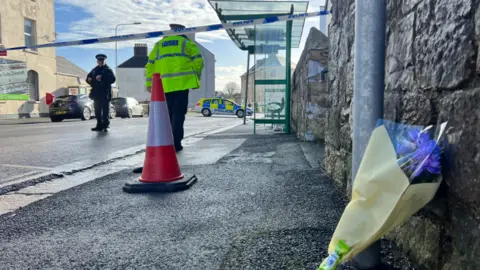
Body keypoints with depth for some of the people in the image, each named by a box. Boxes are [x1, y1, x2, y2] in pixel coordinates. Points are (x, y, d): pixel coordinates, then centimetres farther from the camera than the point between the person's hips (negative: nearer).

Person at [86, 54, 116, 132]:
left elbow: (113, 79, -16)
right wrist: (89, 79, 1)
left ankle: (106, 126, -3)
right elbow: (88, 77, 24)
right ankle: (99, 125, 17)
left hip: (105, 94, -6)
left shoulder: (108, 70, -1)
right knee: (97, 111, 10)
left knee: (105, 110, -6)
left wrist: (102, 78, -21)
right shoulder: (94, 70, 18)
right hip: (96, 93, 7)